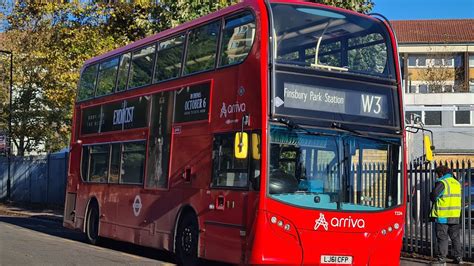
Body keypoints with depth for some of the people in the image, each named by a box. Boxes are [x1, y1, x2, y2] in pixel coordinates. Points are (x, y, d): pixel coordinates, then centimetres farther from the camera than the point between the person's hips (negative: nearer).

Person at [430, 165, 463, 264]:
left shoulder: (441, 183, -12)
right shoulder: (457, 183, 11)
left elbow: (433, 196, -17)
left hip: (442, 216, -6)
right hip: (455, 215, 6)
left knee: (442, 238, 0)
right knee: (456, 237, 12)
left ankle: (442, 258, 2)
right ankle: (458, 257, 14)